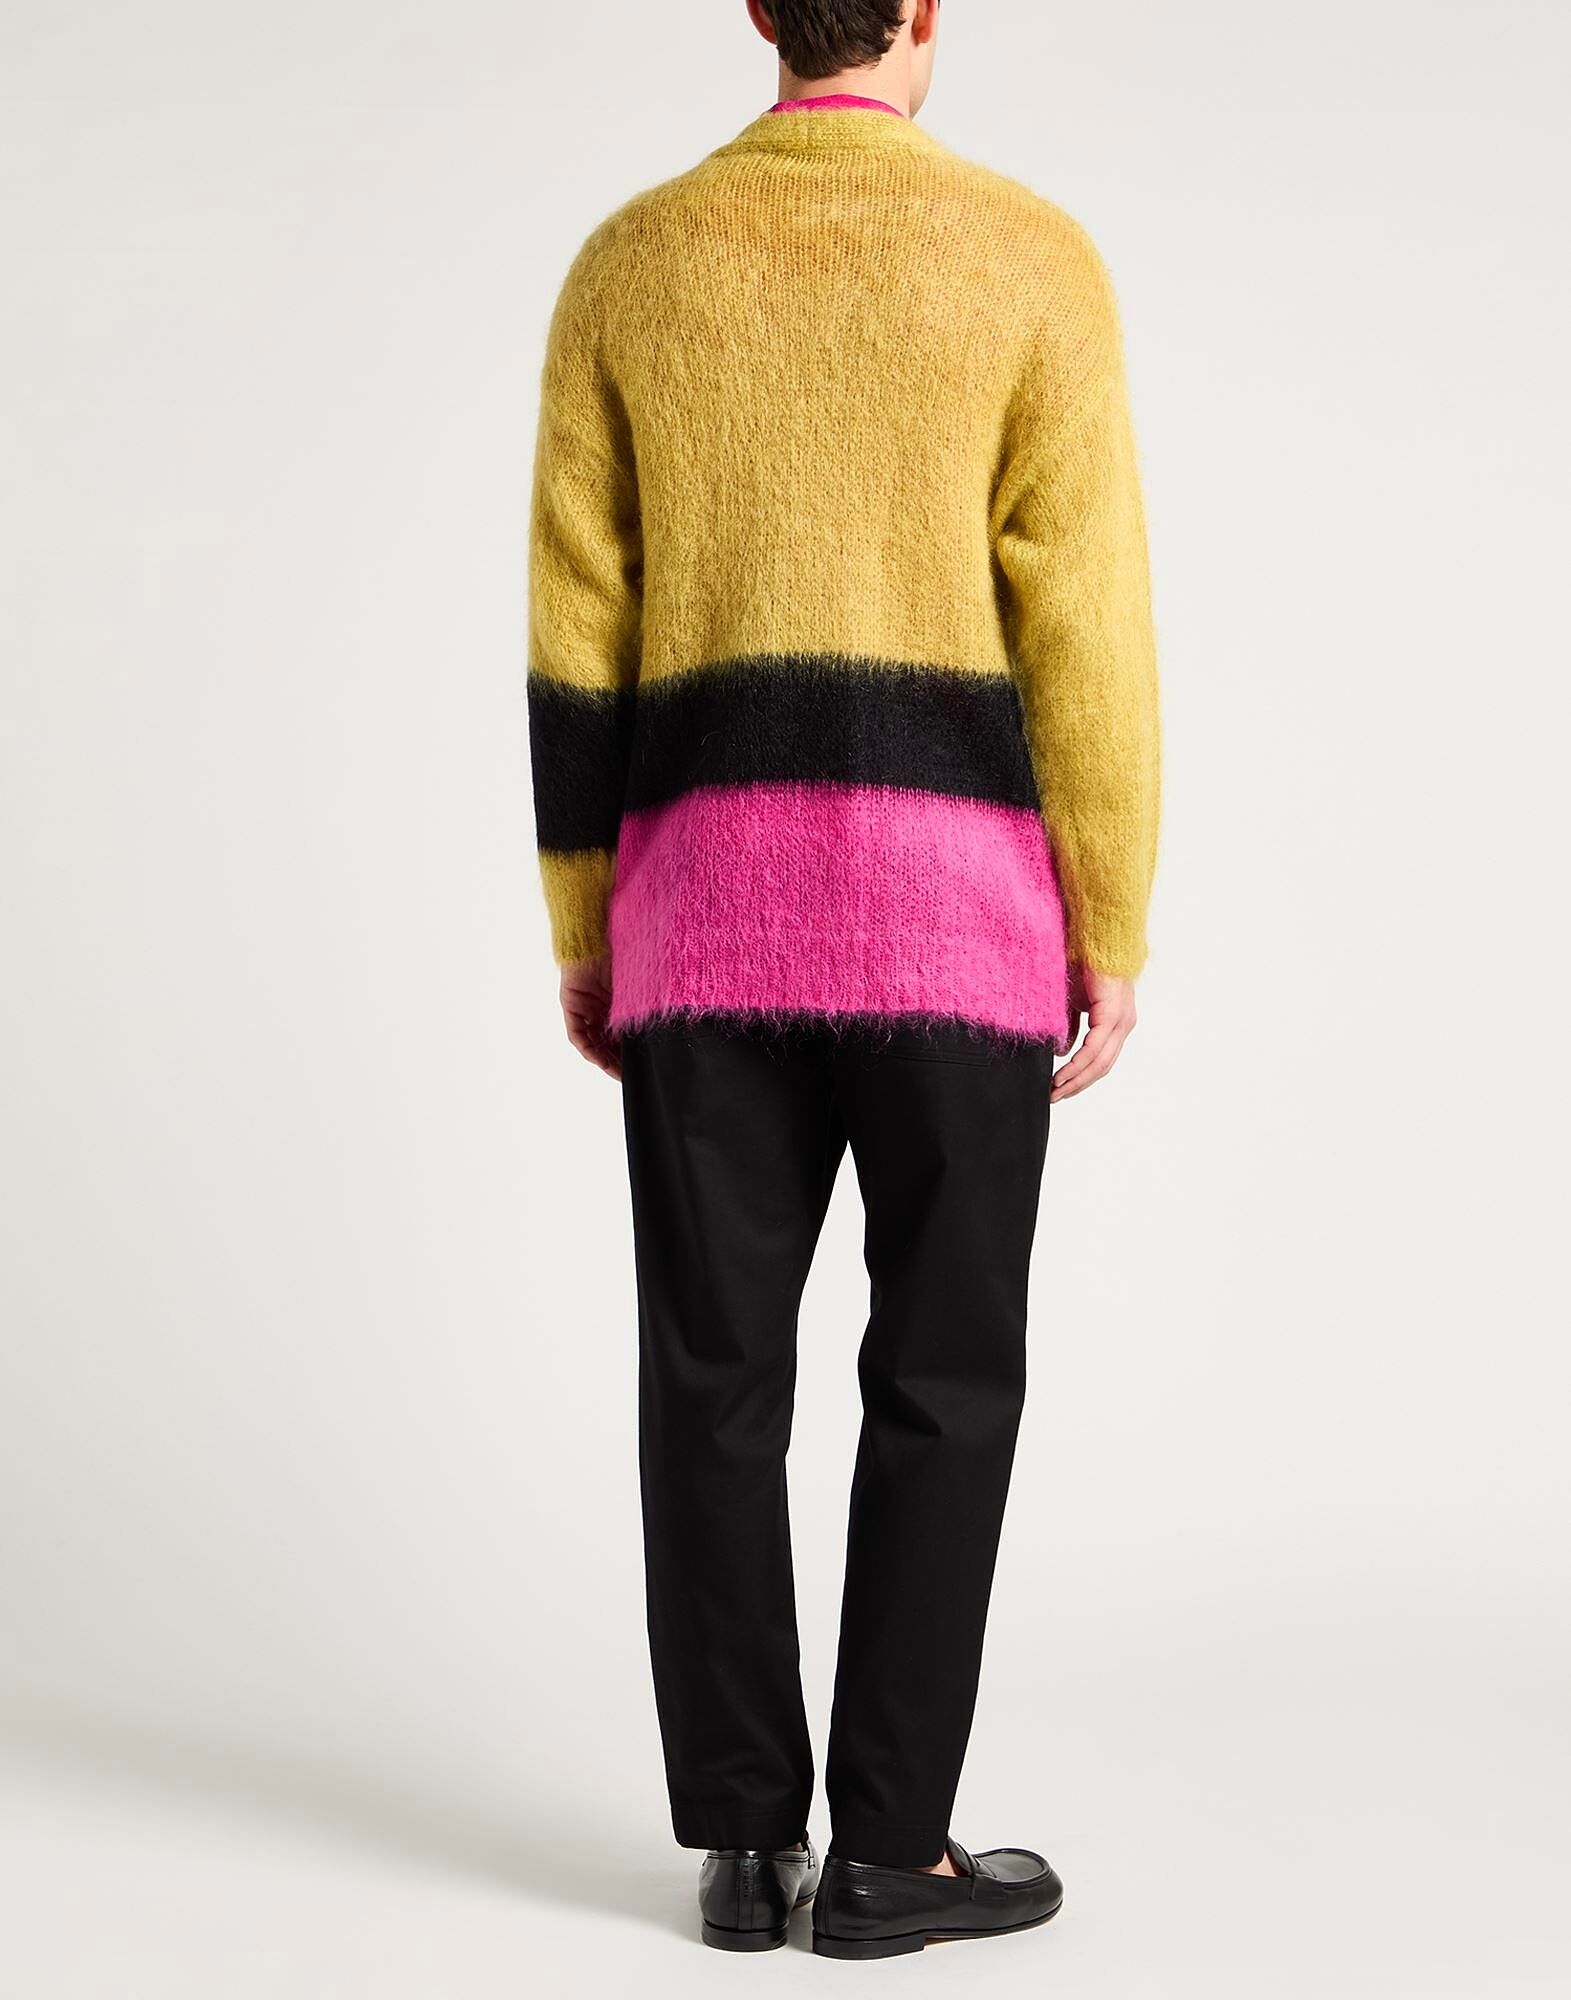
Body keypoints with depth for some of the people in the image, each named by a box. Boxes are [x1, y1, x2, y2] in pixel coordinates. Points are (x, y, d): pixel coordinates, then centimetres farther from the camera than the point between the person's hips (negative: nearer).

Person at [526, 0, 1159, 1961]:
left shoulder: (627, 264, 7)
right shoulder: (1031, 260, -1)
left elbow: (576, 633, 4)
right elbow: (1086, 636, -6)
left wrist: (580, 931, 11)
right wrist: (1113, 936, 1)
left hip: (710, 891, 3)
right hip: (949, 896, -2)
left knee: (718, 1379, 8)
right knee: (944, 1378, 5)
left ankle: (745, 1840, 9)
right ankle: (889, 1848, 7)